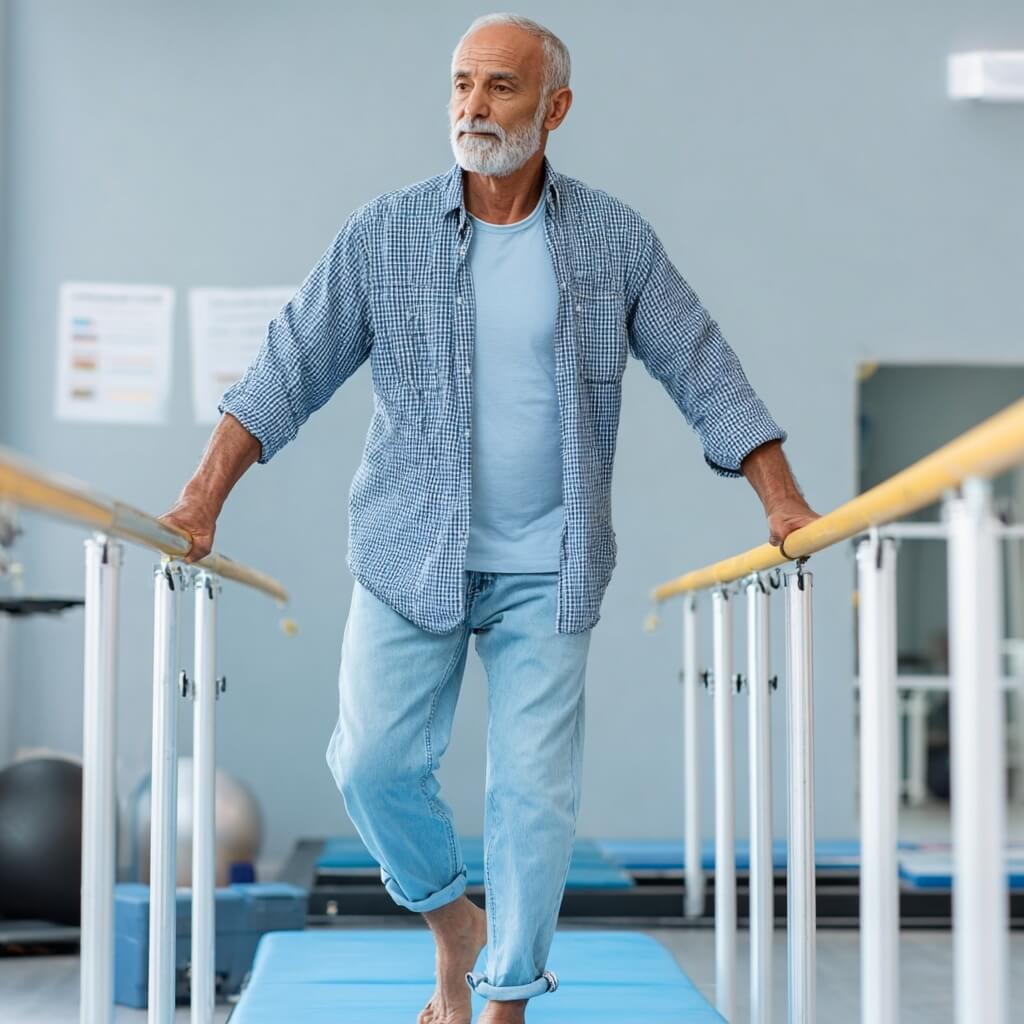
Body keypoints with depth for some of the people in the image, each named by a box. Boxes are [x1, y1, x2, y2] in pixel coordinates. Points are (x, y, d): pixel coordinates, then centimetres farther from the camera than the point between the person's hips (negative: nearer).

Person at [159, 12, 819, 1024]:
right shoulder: (384, 234, -1)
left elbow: (706, 376, 5)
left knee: (535, 790, 1)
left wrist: (784, 503, -3)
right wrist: (203, 499, -11)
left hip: (547, 569, 0)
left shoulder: (616, 242, 1)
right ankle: (453, 921, 26)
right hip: (411, 557, 0)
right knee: (374, 764, -2)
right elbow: (289, 372, -2)